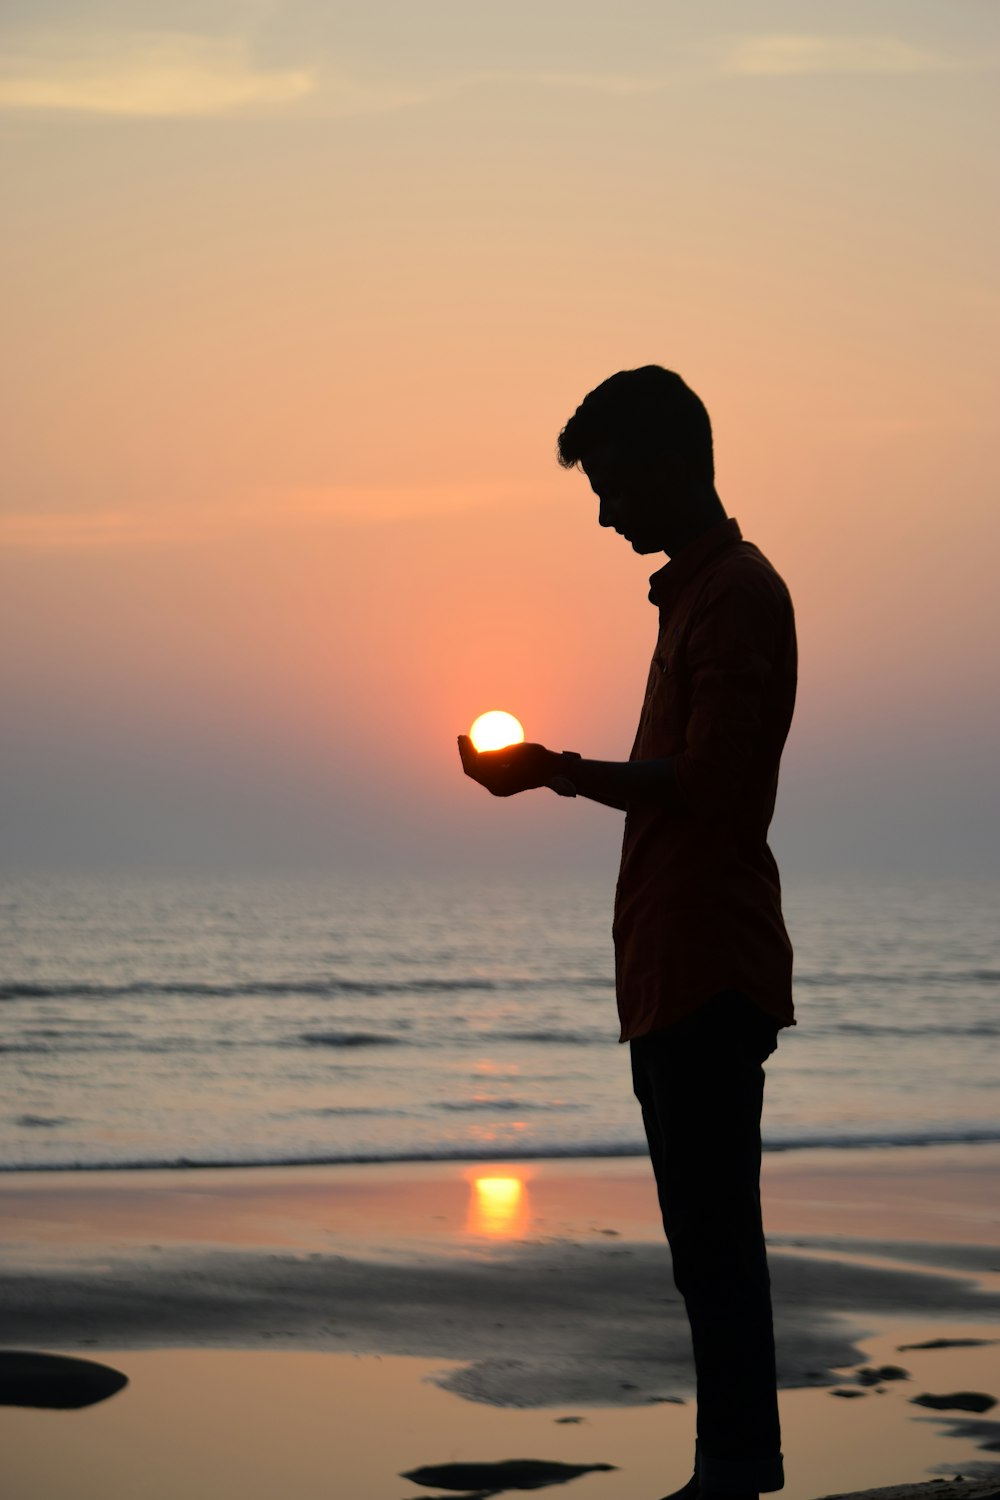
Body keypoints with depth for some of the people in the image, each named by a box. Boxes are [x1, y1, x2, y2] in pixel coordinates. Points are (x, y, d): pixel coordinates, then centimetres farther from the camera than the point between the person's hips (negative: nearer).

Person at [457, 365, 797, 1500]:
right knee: (709, 1240, 10)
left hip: (708, 970, -10)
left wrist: (556, 771, -14)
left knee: (715, 1244, -10)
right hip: (681, 974, 10)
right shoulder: (697, 592, 21)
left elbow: (707, 783, -19)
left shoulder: (737, 595, -11)